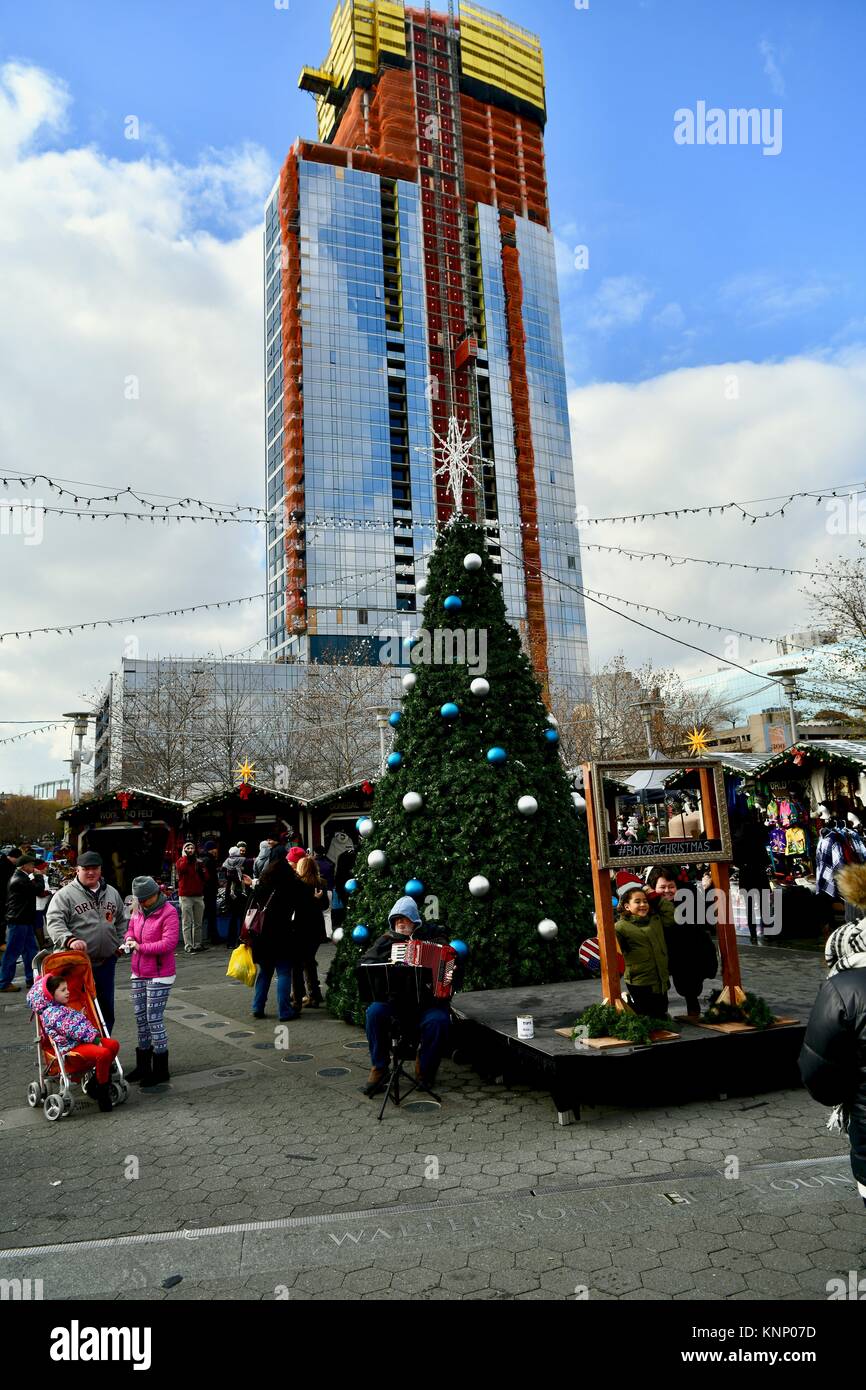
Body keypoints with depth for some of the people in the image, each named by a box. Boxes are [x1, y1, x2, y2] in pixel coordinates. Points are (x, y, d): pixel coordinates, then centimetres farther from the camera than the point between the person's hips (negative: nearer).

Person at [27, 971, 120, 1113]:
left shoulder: (62, 1008, 22)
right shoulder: (50, 1013, -11)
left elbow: (83, 1022, 22)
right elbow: (71, 1029, -18)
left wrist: (95, 1036, 10)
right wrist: (93, 1039, -18)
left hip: (83, 1040, 10)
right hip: (71, 1046, -10)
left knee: (114, 1044, -3)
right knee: (103, 1053, -29)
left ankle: (95, 1083, 8)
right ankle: (102, 1090, -12)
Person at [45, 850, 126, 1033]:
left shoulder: (112, 893, 11)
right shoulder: (66, 894, -6)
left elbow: (121, 921, 21)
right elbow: (54, 921, -16)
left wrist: (120, 943, 11)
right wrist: (70, 939, -31)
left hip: (106, 961, 5)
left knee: (106, 1007, 14)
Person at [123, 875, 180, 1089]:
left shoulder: (168, 912, -16)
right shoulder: (138, 910, 5)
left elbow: (169, 943, -22)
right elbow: (131, 928, 20)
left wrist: (141, 947, -22)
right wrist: (129, 938, -2)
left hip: (159, 976, -7)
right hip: (138, 974, 7)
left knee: (154, 1020, -4)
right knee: (140, 1019, 14)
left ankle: (160, 1071, 9)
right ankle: (142, 1066, 29)